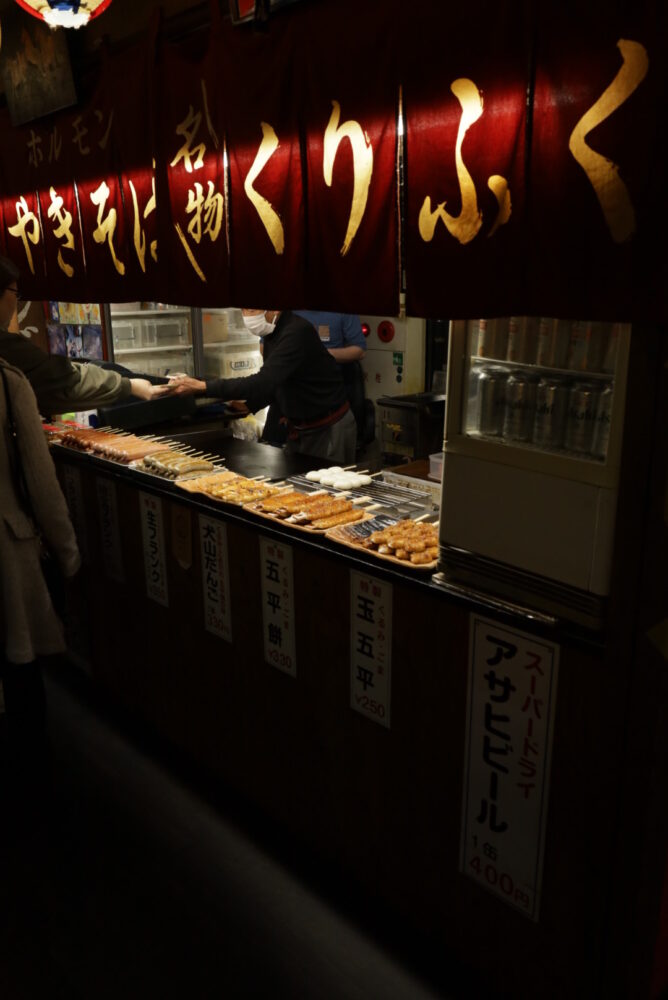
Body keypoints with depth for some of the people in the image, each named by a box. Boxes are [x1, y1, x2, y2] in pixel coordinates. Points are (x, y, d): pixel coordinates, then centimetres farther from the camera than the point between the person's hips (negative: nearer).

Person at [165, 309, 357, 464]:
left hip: (329, 429, -9)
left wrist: (202, 386, -37)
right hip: (298, 428, 9)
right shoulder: (272, 332, 3)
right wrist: (249, 406, 0)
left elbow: (263, 382, -35)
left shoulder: (297, 332, -26)